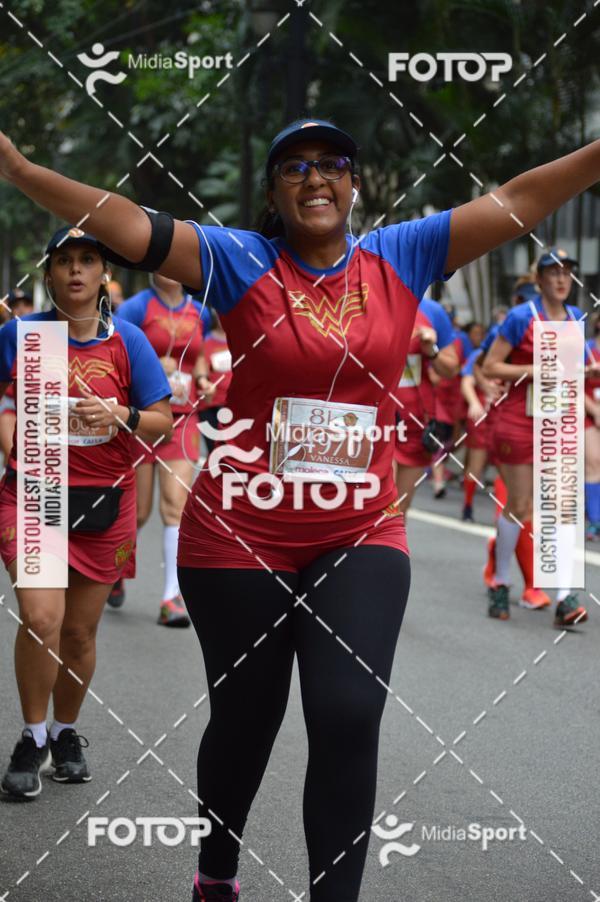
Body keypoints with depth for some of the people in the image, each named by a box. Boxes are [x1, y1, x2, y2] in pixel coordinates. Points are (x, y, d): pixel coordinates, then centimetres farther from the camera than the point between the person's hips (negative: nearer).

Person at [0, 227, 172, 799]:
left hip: (103, 500, 1)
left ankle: (65, 733, 33)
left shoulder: (127, 341, -1)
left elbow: (163, 421, -1)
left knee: (80, 632, 9)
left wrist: (122, 417, -18)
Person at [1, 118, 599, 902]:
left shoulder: (402, 257, 3)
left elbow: (518, 202, 2)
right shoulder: (240, 261, -4)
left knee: (350, 720, -11)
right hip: (239, 538, -1)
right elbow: (129, 227, -15)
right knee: (246, 721, 13)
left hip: (361, 539, 1)